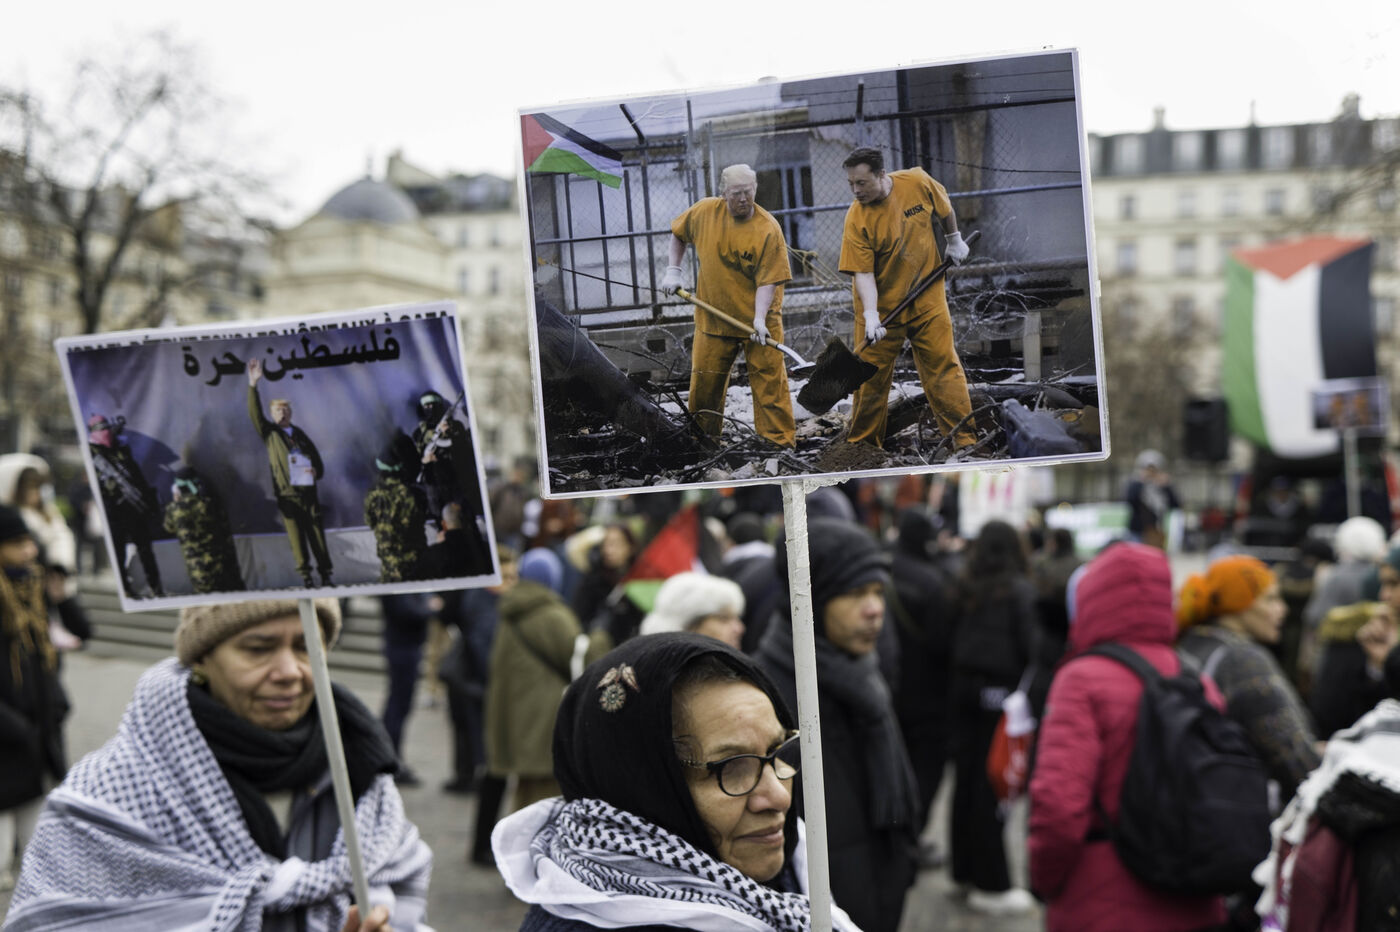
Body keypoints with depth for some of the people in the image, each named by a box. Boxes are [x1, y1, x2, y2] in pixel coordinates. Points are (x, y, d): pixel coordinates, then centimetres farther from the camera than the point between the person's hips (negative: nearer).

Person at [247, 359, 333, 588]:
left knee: (317, 534, -1)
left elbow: (317, 460, 20)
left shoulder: (300, 434, 18)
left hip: (308, 492, 2)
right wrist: (253, 385, -17)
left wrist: (316, 471, -4)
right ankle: (305, 576, -3)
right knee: (296, 537, -5)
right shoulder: (270, 433, 11)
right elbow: (255, 413, -5)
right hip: (287, 496, -2)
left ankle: (325, 575, 1)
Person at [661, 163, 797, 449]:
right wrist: (673, 270, 9)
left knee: (770, 381, -5)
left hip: (758, 320, -3)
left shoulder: (768, 229, -15)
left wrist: (759, 319, -29)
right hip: (712, 317, 4)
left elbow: (768, 280, -17)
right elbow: (678, 234, 17)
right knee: (704, 382, 10)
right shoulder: (704, 211, -3)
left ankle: (780, 442, 3)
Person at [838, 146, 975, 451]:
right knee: (871, 375, 2)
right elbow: (862, 273, -20)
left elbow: (944, 207, 11)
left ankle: (964, 438, 4)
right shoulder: (856, 220, -18)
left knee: (943, 364, 0)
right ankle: (861, 444, 15)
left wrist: (954, 239, 17)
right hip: (881, 305, -1)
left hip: (927, 294, 2)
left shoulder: (917, 182, -11)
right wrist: (870, 316, -31)